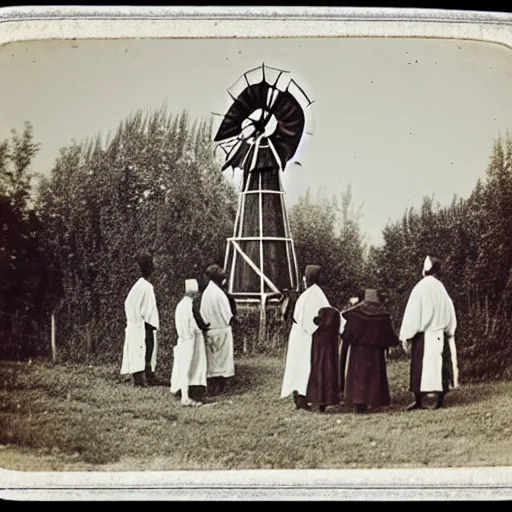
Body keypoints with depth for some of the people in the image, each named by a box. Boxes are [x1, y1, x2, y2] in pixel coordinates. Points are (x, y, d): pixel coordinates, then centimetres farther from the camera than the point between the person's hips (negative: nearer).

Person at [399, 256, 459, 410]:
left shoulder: (420, 288, -9)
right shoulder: (441, 288, 7)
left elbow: (412, 313, -11)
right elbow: (450, 313, 10)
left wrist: (406, 337, -9)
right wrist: (449, 333, 18)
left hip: (423, 334, -5)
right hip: (440, 335, 5)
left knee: (420, 367, -1)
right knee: (438, 366, 6)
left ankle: (419, 401, -1)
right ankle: (439, 400, 3)